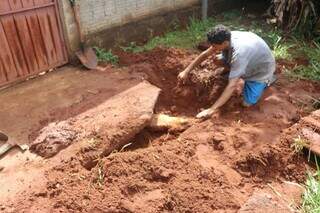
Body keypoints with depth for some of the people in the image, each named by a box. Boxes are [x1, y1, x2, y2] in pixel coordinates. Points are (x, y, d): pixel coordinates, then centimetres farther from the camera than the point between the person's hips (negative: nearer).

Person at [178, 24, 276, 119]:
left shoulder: (238, 54, -44)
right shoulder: (226, 38, -22)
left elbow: (232, 86, -46)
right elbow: (205, 54, -9)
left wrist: (211, 110, -49)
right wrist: (186, 71, -11)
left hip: (262, 67, -7)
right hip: (251, 58, 7)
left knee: (247, 103, -14)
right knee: (221, 58, -7)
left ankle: (266, 80, 10)